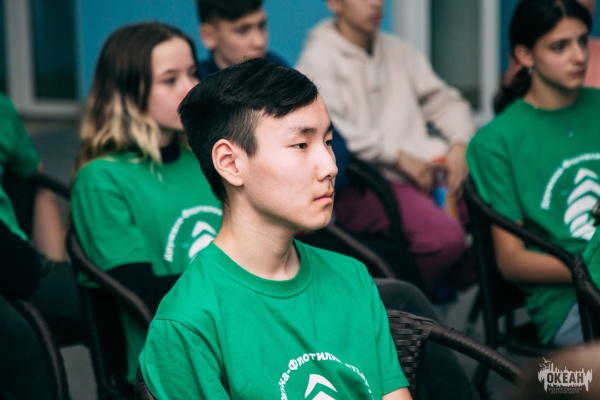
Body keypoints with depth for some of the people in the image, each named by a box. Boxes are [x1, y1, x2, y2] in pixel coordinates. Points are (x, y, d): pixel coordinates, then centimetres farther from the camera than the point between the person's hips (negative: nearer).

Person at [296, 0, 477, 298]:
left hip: (427, 172, 7)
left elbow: (445, 102, 23)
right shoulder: (320, 58, -1)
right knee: (444, 234, -31)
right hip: (362, 186, -7)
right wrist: (398, 156, -17)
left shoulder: (397, 51, 22)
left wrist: (459, 145, 2)